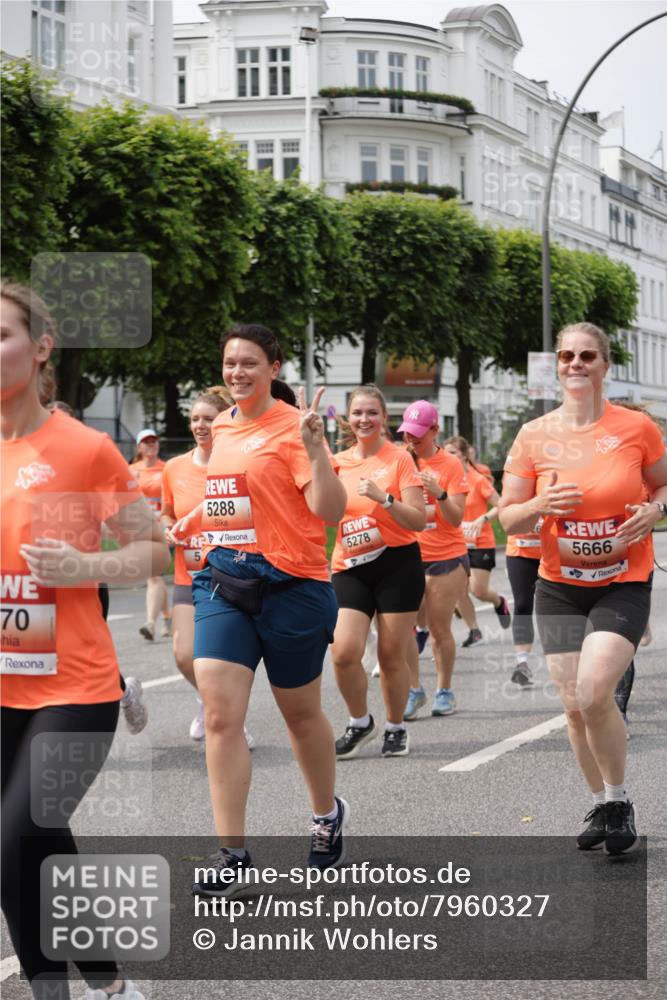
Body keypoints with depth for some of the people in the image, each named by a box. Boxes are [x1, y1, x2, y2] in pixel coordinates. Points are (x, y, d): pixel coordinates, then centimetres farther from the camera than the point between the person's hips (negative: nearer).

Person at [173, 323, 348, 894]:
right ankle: (232, 853, -3)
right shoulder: (220, 428, 10)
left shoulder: (292, 426, -10)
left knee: (300, 712, 12)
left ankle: (329, 814, 39)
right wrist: (192, 521, 13)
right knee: (220, 714, -7)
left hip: (290, 584, -5)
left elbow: (331, 510, -17)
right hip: (223, 583, 5)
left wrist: (314, 449, -29)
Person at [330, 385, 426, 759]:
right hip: (350, 568, 3)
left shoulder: (399, 458, -3)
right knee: (344, 652, -12)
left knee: (392, 655, 1)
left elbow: (419, 521, -9)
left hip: (397, 563, -3)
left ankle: (396, 727, 23)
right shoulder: (338, 462, 8)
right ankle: (360, 723, 12)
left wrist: (383, 497, -22)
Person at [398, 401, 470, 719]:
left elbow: (456, 518, -6)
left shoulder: (450, 465, -3)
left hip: (446, 557, -2)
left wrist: (439, 494, -23)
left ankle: (444, 691, 16)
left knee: (439, 629, 1)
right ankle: (414, 690, 3)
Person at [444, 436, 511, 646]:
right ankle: (474, 630, 11)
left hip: (481, 544, -5)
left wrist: (483, 519, -25)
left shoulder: (478, 480, -12)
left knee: (478, 590, -9)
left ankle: (499, 602, 25)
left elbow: (501, 506, -12)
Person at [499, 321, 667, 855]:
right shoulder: (534, 436, -3)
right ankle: (601, 807, 24)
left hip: (623, 585, -3)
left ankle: (620, 801, 1)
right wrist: (541, 504, -20)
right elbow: (508, 519, 1)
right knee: (575, 705, 3)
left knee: (593, 690, -20)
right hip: (559, 586, 3)